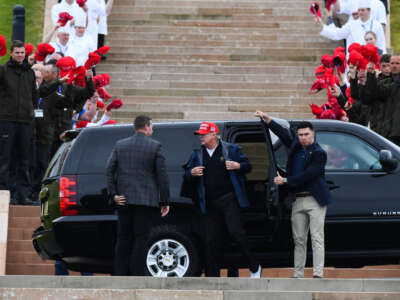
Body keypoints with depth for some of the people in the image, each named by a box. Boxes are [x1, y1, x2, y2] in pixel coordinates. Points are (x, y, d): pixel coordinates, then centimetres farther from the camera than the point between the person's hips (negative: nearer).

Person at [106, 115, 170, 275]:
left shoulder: (120, 145, 8)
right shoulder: (155, 146, -3)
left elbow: (110, 170, 1)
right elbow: (162, 175, -4)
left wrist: (113, 194, 3)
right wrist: (165, 201, 1)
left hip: (124, 200, 4)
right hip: (146, 201, -4)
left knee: (123, 239, 9)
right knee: (141, 239, -2)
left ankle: (120, 275, 9)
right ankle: (137, 276, -5)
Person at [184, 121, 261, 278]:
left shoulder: (231, 149, 4)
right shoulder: (197, 155, 14)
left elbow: (247, 166, 7)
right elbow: (187, 174, 17)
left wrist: (238, 166, -14)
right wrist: (192, 173, -7)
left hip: (229, 199, -4)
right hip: (210, 203, 4)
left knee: (235, 231, -15)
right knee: (210, 239, 3)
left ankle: (254, 267, -1)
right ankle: (212, 276, 9)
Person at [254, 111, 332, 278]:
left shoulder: (319, 153, -7)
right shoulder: (295, 146, 13)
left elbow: (307, 176, -15)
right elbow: (283, 133, 24)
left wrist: (284, 181, -13)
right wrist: (266, 118, 18)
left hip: (315, 201, -6)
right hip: (298, 200, 6)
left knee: (316, 238, -9)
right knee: (299, 239, 7)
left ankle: (318, 274, -14)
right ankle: (298, 275, 9)